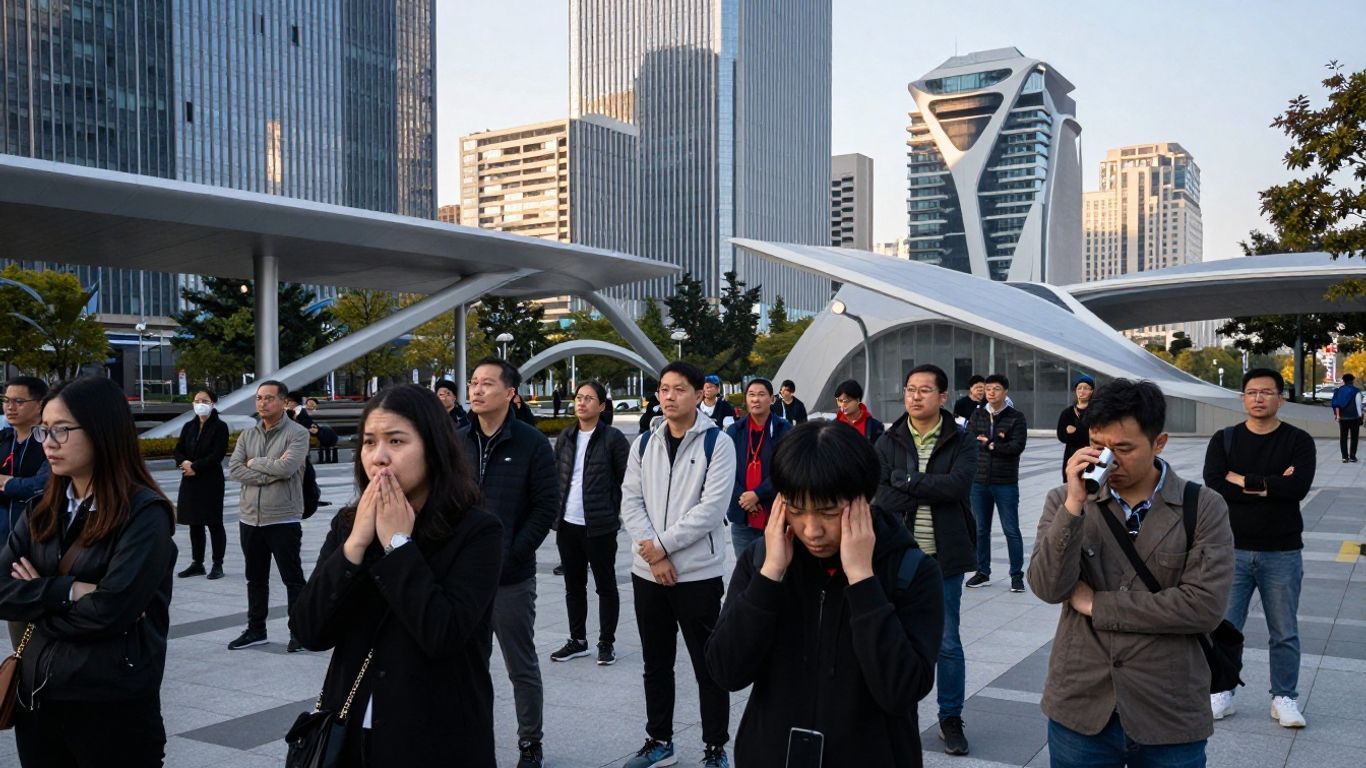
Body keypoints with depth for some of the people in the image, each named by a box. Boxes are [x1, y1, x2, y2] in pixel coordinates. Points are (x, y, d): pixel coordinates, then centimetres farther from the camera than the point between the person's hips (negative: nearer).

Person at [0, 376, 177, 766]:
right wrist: (69, 590, -15)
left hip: (114, 705, -6)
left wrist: (38, 596, -6)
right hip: (37, 698, 6)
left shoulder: (145, 513, -13)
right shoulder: (43, 510, 8)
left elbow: (110, 610, -21)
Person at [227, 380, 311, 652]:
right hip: (250, 518, 6)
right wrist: (271, 474, -15)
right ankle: (256, 629, 27)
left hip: (284, 519, -6)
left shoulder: (297, 433, -8)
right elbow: (234, 469, -3)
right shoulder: (247, 435, 9)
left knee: (293, 578, 3)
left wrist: (255, 462, -8)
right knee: (255, 579, 15)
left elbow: (287, 467, -22)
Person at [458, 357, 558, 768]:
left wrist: (510, 555, -12)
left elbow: (546, 506, -7)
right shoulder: (458, 441, 6)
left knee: (522, 667, 8)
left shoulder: (531, 442, -5)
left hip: (511, 577, -4)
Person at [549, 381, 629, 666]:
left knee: (605, 586, 6)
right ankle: (577, 640, 26)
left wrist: (614, 512, -5)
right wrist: (557, 509, 8)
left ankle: (607, 642, 16)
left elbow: (627, 479, -5)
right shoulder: (565, 437, 8)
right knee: (573, 586, 14)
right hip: (567, 524, 6)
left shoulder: (613, 438, -8)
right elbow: (556, 476, 15)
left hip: (599, 525, -5)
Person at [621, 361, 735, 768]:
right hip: (647, 572, 5)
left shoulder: (717, 443, -7)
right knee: (656, 663, 16)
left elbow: (711, 509, -15)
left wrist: (662, 545, -14)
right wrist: (652, 556, -10)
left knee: (708, 666, 4)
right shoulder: (644, 444, 7)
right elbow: (631, 502, 2)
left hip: (698, 573, -5)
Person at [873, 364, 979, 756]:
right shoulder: (888, 442, 3)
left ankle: (951, 719, 22)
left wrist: (906, 480, -15)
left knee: (947, 642, 7)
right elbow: (879, 494, -9)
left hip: (942, 555, -1)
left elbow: (958, 485, -18)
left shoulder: (961, 441, -1)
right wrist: (932, 492, -17)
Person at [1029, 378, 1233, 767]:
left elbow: (1205, 606, -15)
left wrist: (1097, 605, -11)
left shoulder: (1204, 508, -4)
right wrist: (1075, 504, -21)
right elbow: (1048, 587, -11)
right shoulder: (1065, 501, 1)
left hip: (1171, 717, -1)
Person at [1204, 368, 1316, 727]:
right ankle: (1221, 694, 18)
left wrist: (1243, 480, -14)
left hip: (1282, 553, -1)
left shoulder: (1298, 441, -1)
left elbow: (1298, 487, -18)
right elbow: (1214, 485, -13)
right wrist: (1270, 486, -16)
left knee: (1284, 633, 8)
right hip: (1232, 550, 1)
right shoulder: (1224, 440, 3)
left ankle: (1285, 698, 22)